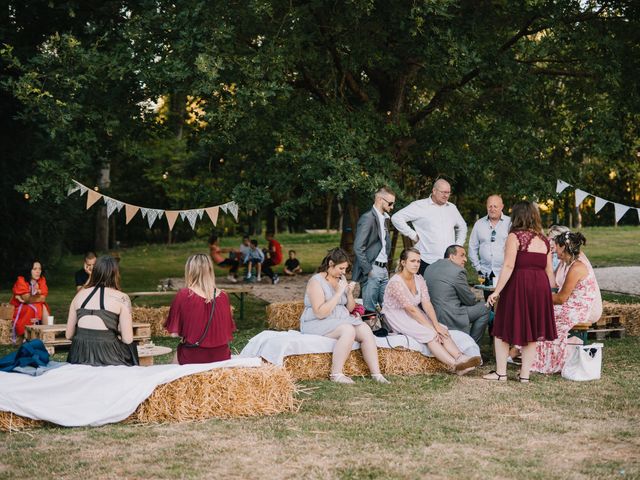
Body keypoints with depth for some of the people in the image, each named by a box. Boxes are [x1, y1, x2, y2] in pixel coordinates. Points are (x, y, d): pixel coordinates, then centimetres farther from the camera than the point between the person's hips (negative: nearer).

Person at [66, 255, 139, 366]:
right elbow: (127, 339, -7)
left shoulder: (79, 295, 9)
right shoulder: (121, 298, -3)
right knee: (131, 346, 29)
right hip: (107, 357, -4)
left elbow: (69, 335, 10)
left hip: (79, 358, 4)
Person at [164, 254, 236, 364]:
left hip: (192, 358, -3)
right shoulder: (223, 296, -3)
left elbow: (174, 333, -6)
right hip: (221, 357, 3)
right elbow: (228, 333, 5)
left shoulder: (183, 295, -10)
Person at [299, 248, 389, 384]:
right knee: (348, 330, -33)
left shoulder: (341, 278, 12)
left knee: (365, 330, -19)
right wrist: (338, 293, -21)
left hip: (342, 319, 7)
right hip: (318, 324, -7)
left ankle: (376, 373, -21)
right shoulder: (316, 281, -11)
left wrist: (350, 293, -3)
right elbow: (320, 313, -21)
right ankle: (336, 374, -30)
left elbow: (350, 308, 18)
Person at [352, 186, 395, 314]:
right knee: (369, 311, -5)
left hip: (383, 270, 9)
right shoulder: (367, 218, -12)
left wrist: (386, 264, 14)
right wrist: (368, 270, -17)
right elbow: (358, 248, -17)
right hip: (371, 271, -9)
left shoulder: (384, 218, 16)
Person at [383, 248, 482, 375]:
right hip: (396, 317, -7)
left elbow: (427, 304, -6)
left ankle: (460, 358, -38)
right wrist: (430, 327, -25)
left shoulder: (419, 280, 5)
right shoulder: (395, 282, -20)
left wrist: (436, 325, -20)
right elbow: (411, 308, -24)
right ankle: (455, 365, -41)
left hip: (415, 316, 7)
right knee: (429, 334, -29)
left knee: (442, 331, -19)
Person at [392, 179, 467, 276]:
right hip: (427, 262, -4)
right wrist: (413, 235, -6)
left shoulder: (452, 208, 17)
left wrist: (459, 245, 18)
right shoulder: (419, 206, -1)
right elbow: (396, 218, -5)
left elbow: (462, 227, 32)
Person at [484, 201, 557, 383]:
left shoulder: (515, 237, -5)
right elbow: (549, 271, 10)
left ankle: (501, 372, 7)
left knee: (503, 330, 7)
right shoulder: (544, 240, 12)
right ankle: (525, 374, 12)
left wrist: (497, 291, -12)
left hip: (519, 285, -5)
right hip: (541, 286, 5)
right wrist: (548, 293, 21)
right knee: (531, 333, 11)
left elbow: (508, 266, -13)